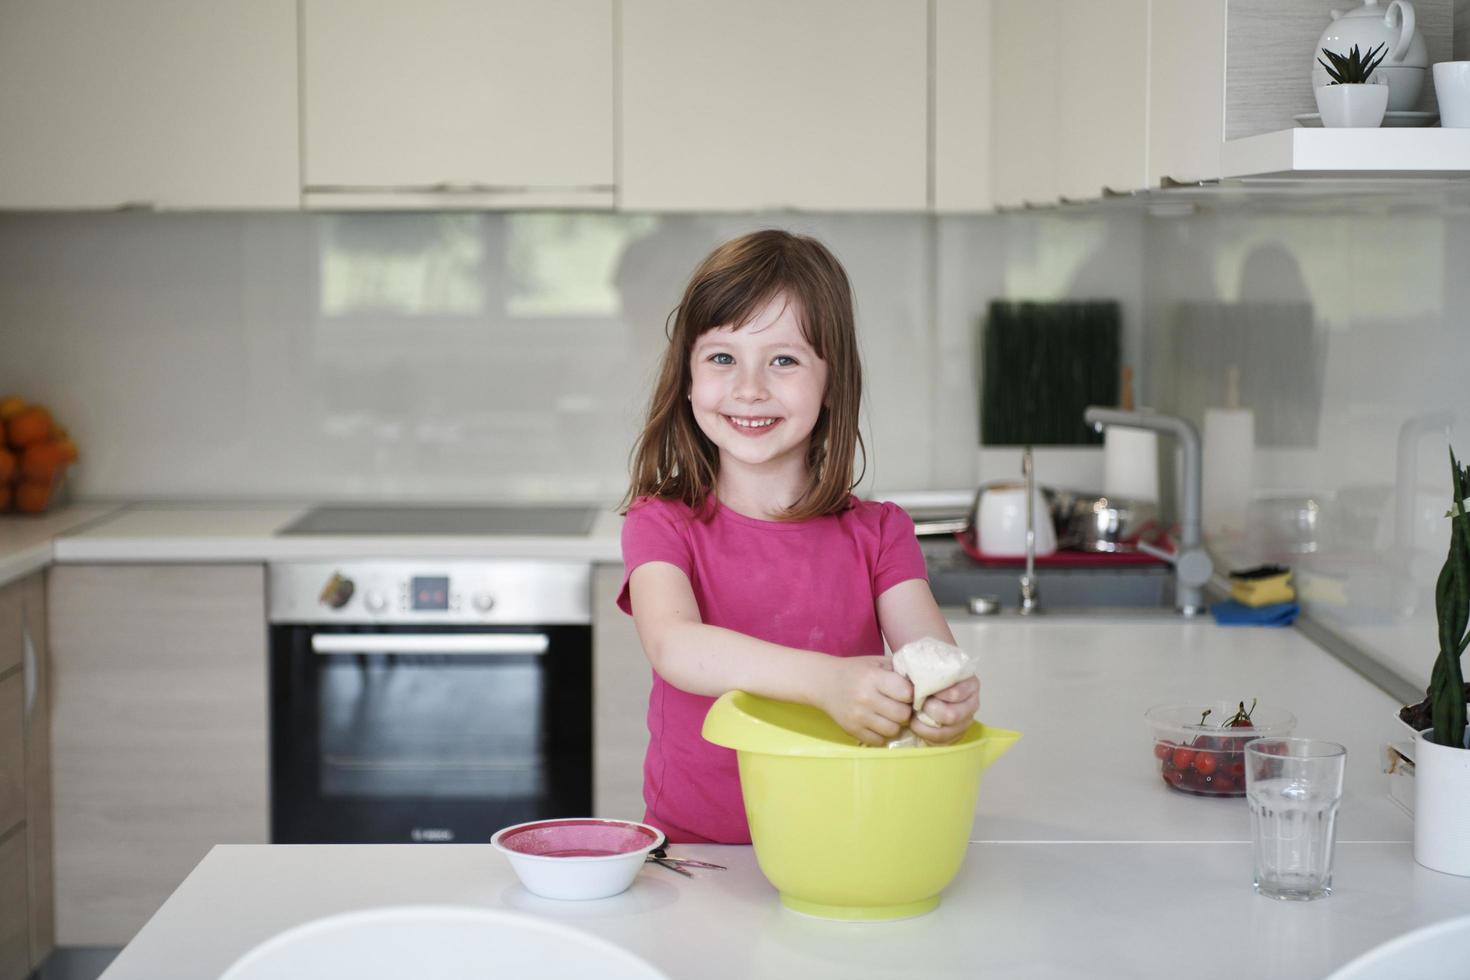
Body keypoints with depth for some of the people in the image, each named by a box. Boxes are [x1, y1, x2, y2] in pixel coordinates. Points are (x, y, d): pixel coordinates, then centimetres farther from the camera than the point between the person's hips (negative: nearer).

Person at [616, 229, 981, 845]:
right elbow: (672, 644, -18)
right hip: (694, 850, -3)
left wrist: (951, 697, -31)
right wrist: (826, 681, -34)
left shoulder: (878, 533, 7)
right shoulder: (663, 525, 1)